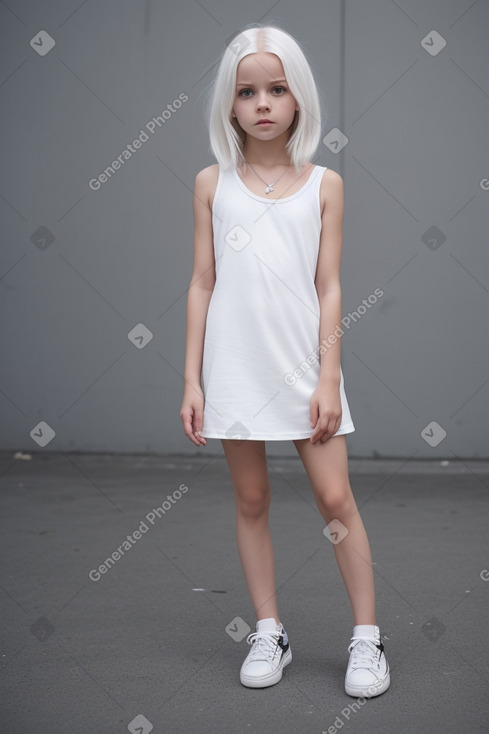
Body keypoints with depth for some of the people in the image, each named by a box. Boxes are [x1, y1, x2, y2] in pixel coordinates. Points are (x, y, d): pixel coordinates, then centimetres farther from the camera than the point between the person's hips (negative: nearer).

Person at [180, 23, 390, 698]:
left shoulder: (324, 185, 4)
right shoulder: (212, 183, 5)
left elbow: (329, 287, 2)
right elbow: (202, 283, 4)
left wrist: (328, 377, -5)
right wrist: (191, 380, 0)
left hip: (303, 363, -1)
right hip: (234, 365, 1)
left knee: (335, 497, 0)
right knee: (251, 500, 8)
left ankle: (367, 636, 13)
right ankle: (269, 633, 22)